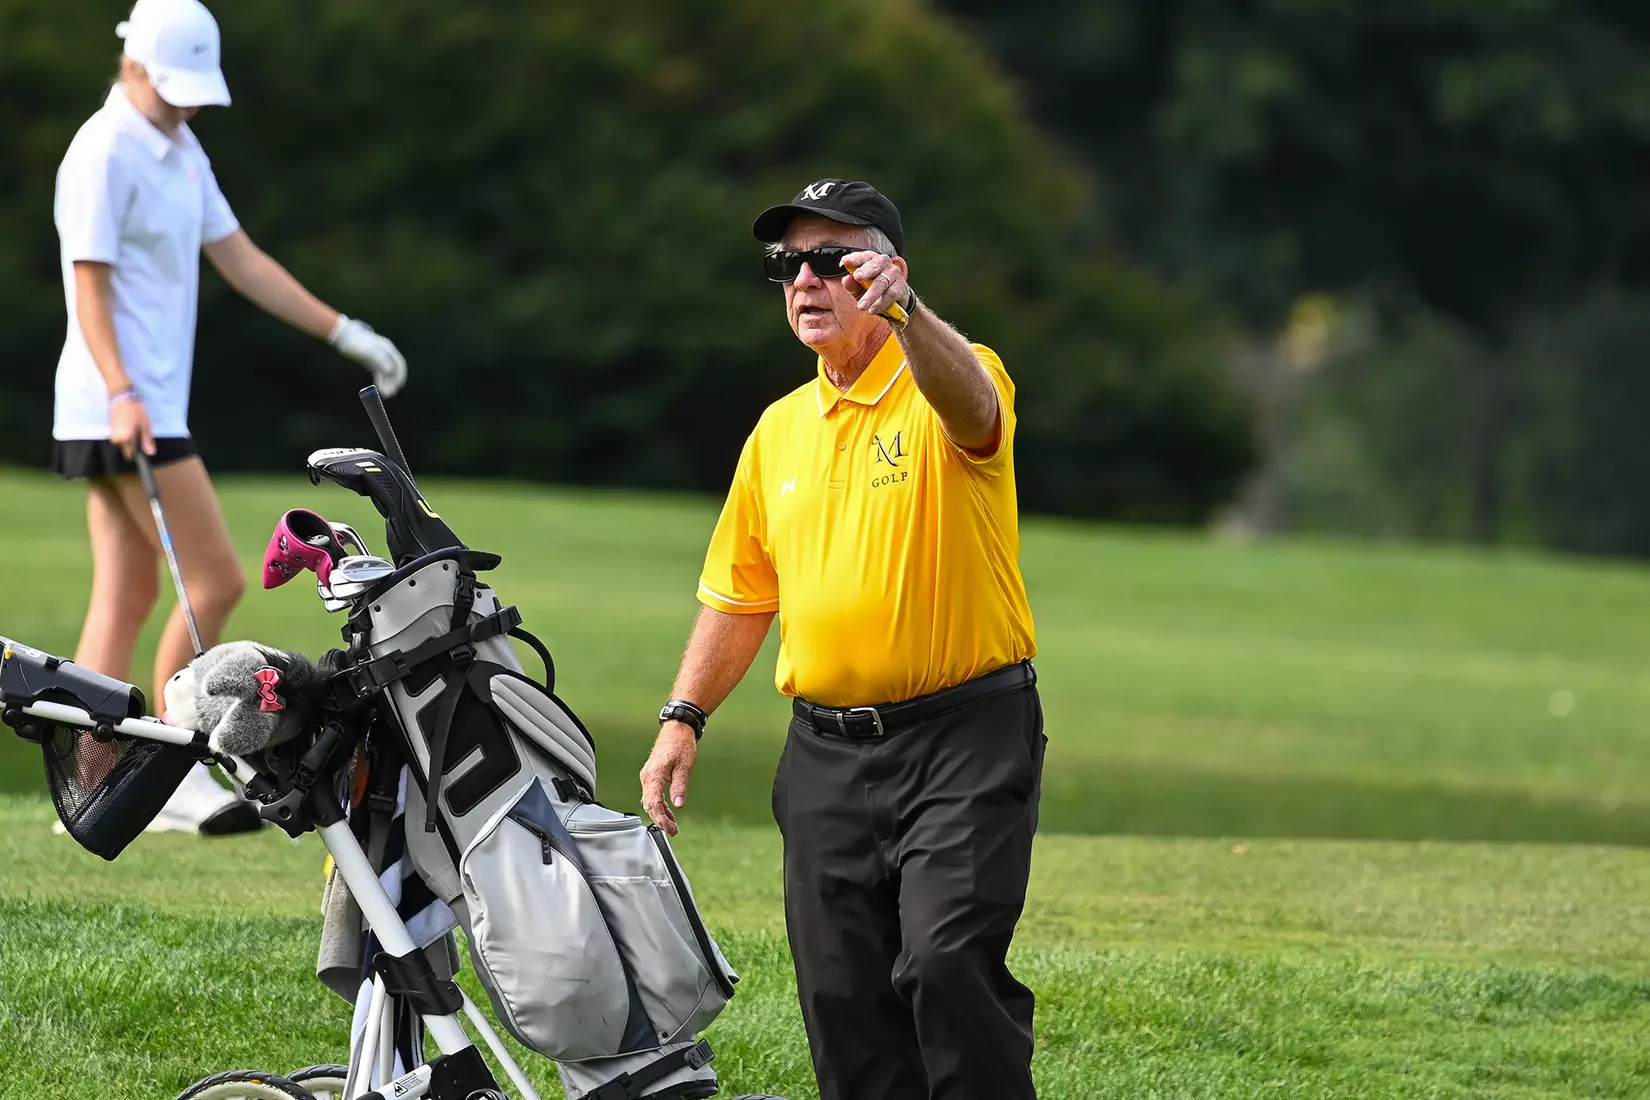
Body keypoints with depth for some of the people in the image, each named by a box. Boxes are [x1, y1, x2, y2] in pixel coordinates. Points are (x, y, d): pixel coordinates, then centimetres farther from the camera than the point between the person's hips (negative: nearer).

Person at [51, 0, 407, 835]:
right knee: (216, 577, -8)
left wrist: (347, 334, 16)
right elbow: (90, 286, -17)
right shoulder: (105, 155, -13)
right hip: (122, 410, -10)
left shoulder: (180, 152, 16)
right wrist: (121, 395, -27)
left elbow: (239, 260, 19)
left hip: (152, 406, 10)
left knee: (127, 594, 7)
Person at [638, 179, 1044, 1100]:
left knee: (948, 960, -20)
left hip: (965, 738, -6)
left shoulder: (949, 383, -6)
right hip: (828, 748, 6)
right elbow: (741, 593, 22)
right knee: (843, 991, 3)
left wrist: (901, 309, -51)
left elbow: (968, 403, -32)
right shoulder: (781, 429, 14)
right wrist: (684, 717, 12)